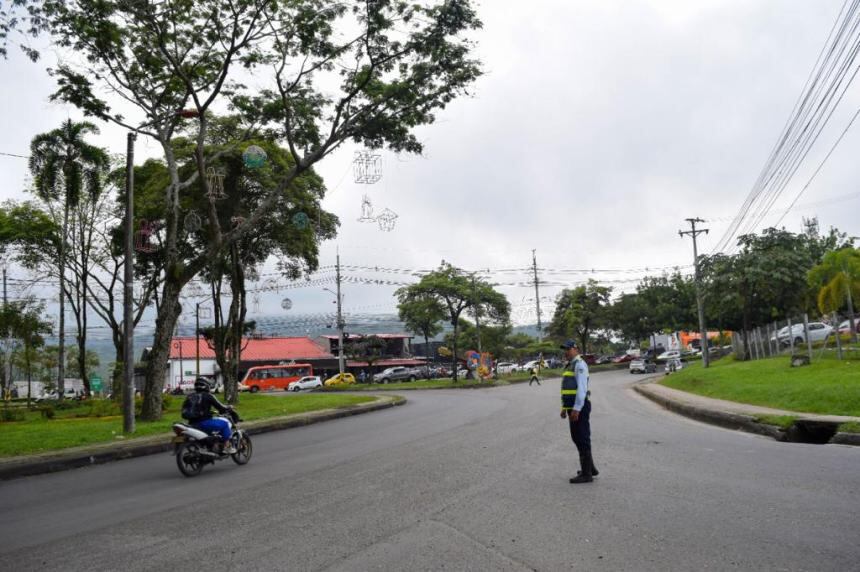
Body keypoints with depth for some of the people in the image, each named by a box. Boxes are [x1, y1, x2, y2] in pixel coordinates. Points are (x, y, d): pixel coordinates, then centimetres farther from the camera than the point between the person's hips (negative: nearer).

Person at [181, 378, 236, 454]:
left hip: (192, 424, 8)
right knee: (225, 423, 4)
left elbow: (184, 413, 17)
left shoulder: (189, 397, 15)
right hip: (204, 422, -8)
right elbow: (220, 407, -5)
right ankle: (226, 447, 0)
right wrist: (228, 408, 16)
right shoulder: (207, 396, -3)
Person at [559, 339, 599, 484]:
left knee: (582, 439, -4)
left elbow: (582, 388, -20)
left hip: (579, 407, -10)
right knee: (577, 438, 16)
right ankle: (590, 468, 27)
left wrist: (576, 409, -24)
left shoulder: (579, 364, -12)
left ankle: (586, 474, 1)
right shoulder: (570, 365, 18)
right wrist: (564, 407, 20)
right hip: (572, 407, 10)